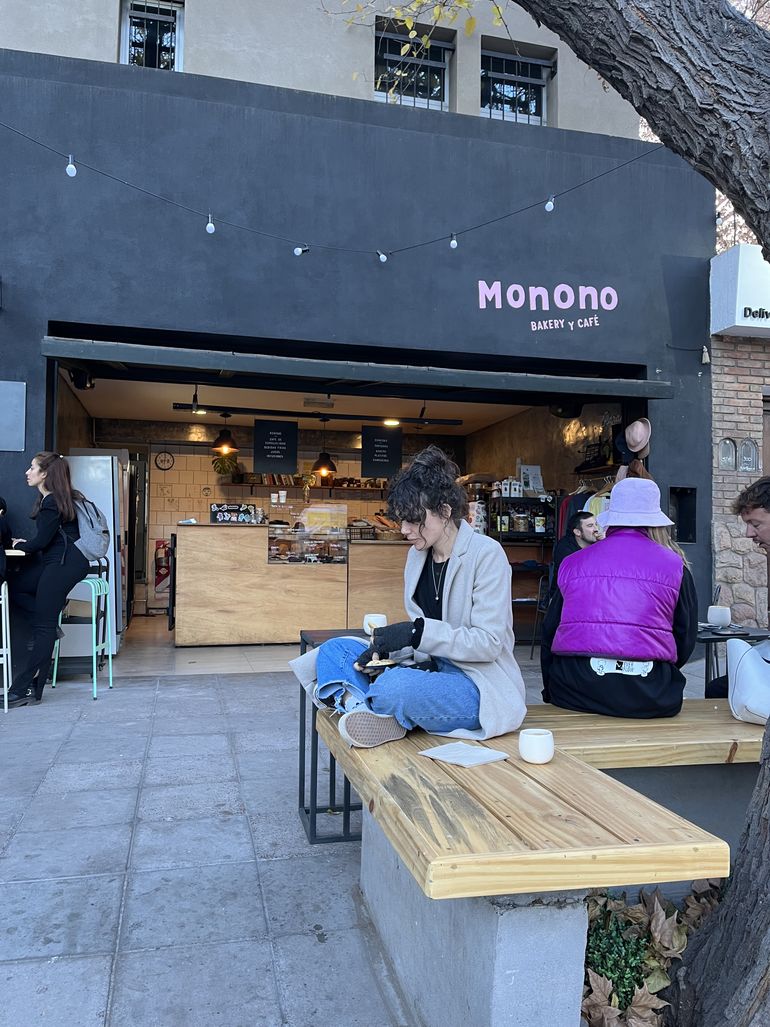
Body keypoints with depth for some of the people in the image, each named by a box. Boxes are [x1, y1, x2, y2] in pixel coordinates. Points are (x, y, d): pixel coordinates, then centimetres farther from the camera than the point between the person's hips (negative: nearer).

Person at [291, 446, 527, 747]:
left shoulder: (486, 553, -14)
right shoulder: (418, 554, 9)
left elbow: (490, 642, -18)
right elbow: (419, 629, 12)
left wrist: (419, 633, -25)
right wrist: (388, 647, -9)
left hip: (478, 686, -8)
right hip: (432, 668, 8)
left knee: (395, 686, -38)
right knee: (334, 650, -4)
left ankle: (352, 702, -6)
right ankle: (366, 711, -29)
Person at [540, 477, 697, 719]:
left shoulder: (573, 563, 12)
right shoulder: (674, 566, 8)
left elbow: (549, 633, 16)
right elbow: (686, 639, 12)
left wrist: (552, 693, 27)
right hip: (647, 698, -1)